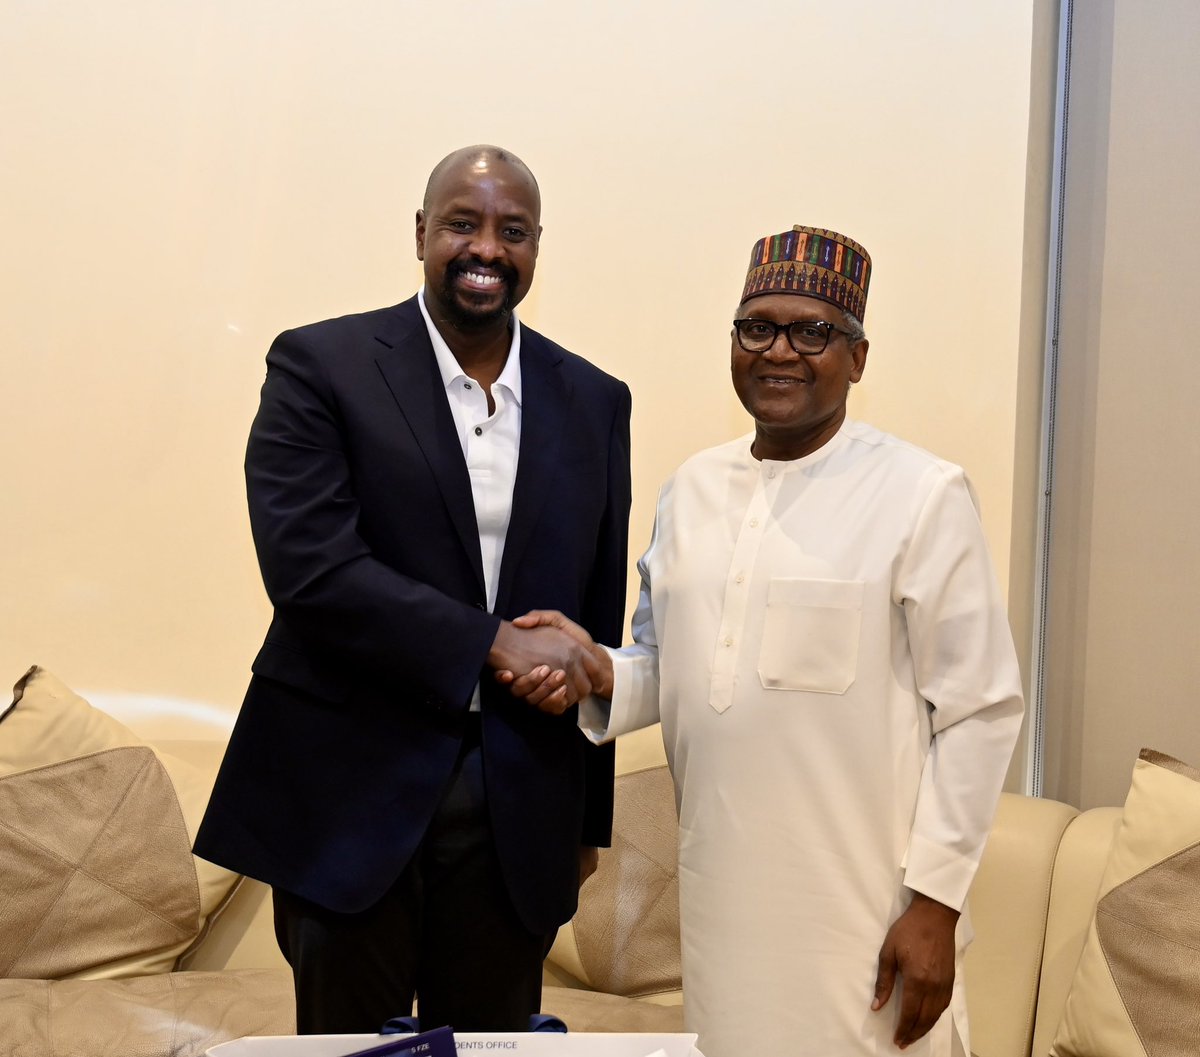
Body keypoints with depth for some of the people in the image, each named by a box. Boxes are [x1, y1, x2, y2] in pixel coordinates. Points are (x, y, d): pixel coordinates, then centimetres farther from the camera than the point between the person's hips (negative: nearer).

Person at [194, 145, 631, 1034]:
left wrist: (588, 818, 13)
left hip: (518, 814, 3)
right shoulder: (320, 364, -3)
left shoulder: (595, 402, 8)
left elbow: (599, 620, 11)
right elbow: (307, 564, -16)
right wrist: (492, 642, -18)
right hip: (351, 796, -3)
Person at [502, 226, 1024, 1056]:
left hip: (866, 910, -4)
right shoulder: (691, 489, 7)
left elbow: (979, 710, -9)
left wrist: (935, 901, -10)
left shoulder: (923, 495, -9)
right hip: (721, 895, 5)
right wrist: (601, 674, -5)